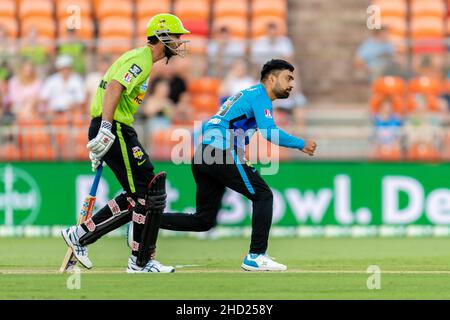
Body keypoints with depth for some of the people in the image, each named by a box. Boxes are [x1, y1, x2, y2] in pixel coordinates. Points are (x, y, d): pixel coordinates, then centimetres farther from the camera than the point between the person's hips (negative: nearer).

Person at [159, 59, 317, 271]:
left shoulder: (248, 94, 27)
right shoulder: (260, 95, -2)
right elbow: (269, 132, -17)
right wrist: (301, 145, -8)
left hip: (201, 157, 9)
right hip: (222, 151, -9)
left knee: (203, 220, 10)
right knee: (263, 195, -3)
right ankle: (256, 257, -6)